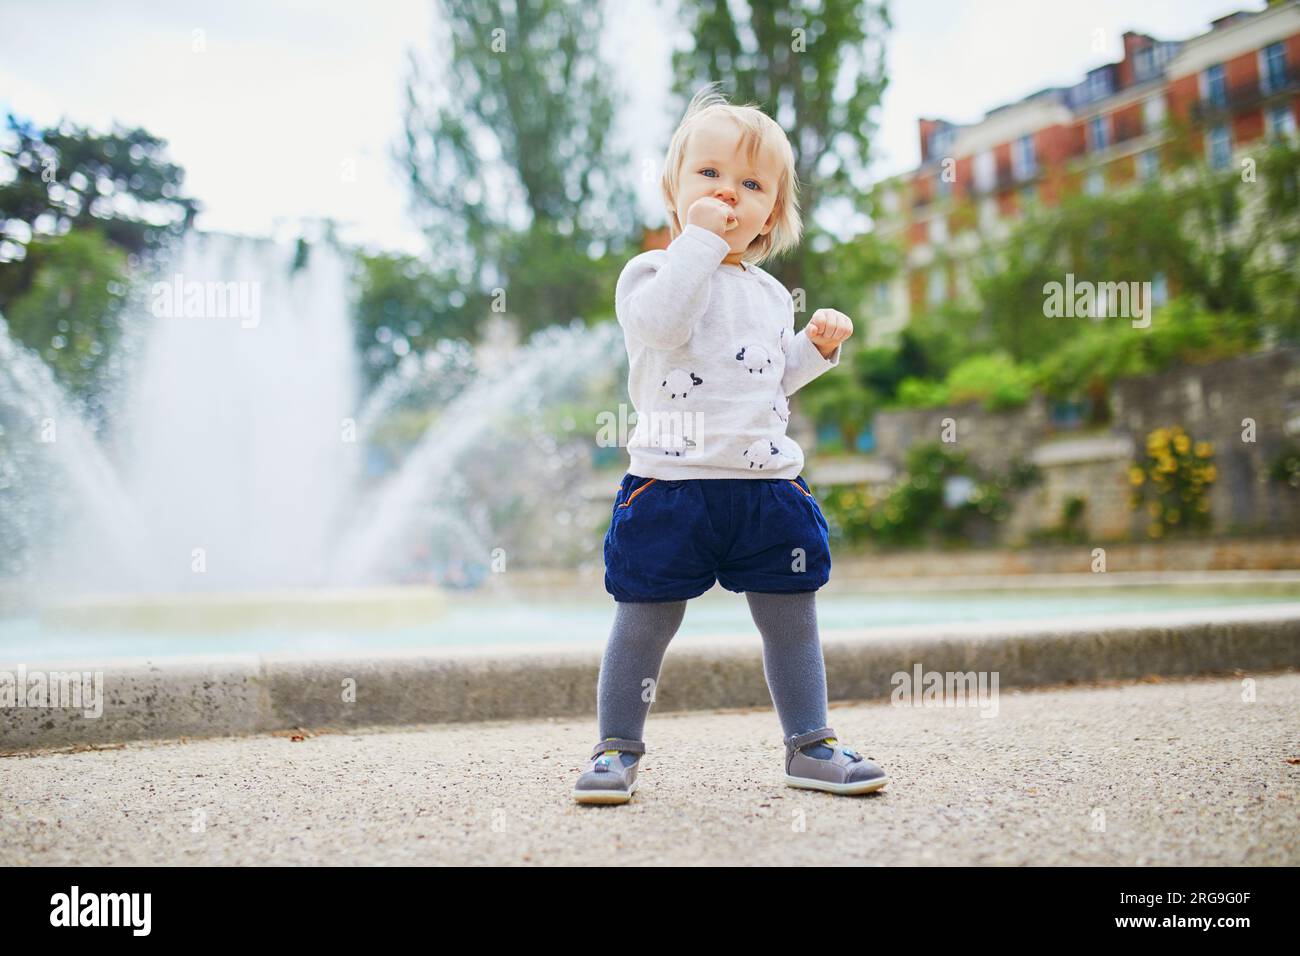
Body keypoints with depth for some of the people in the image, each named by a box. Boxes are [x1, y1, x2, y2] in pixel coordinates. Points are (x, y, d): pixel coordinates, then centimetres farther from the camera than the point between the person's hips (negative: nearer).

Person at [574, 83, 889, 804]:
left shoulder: (770, 293, 16)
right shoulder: (652, 271, -2)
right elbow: (662, 325, -26)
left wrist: (817, 347, 11)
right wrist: (699, 240, -23)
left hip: (767, 481, 5)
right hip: (672, 483, -5)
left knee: (792, 618, 9)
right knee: (645, 621, 2)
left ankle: (809, 744, 24)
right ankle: (617, 748, 19)